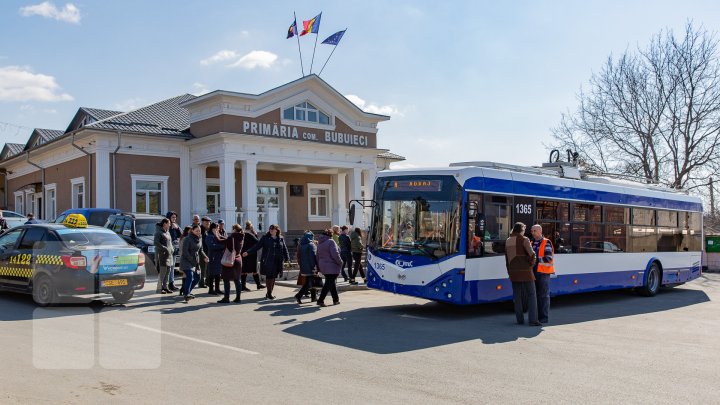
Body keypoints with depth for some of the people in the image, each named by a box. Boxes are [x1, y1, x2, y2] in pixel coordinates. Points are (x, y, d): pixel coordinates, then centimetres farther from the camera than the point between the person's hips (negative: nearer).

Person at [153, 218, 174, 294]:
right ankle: (159, 288, -4)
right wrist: (165, 249, -21)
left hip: (169, 255, 9)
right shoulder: (159, 232, -9)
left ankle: (165, 287, 15)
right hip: (162, 254, -8)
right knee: (162, 272, -9)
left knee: (167, 271, 9)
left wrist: (172, 249, 10)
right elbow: (155, 242, -19)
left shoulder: (167, 232, 17)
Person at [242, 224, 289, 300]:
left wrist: (287, 259, 6)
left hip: (277, 262, 3)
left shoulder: (281, 239, 9)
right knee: (269, 276, -4)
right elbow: (257, 246, -1)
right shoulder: (265, 238, 2)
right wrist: (248, 252, -10)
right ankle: (269, 293, 7)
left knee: (274, 277, 6)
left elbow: (284, 249, 13)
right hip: (267, 261, -3)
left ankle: (269, 293, 19)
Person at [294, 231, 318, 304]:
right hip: (310, 268, -7)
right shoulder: (311, 245, -12)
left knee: (310, 282, 18)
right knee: (309, 283, -4)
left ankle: (313, 297, 23)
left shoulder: (300, 246, 8)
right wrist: (317, 267, -12)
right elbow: (315, 257, -16)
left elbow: (298, 257, 13)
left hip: (303, 267, 8)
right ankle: (299, 295, -16)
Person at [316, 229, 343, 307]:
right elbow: (335, 254, -20)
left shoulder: (319, 243, 11)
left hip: (323, 267, 9)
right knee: (329, 284, -6)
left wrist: (319, 266, 19)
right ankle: (320, 300, -10)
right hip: (332, 267, -9)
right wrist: (340, 262, -6)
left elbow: (318, 256, 15)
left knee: (331, 283, 18)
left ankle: (336, 300, 25)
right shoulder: (330, 242, -14)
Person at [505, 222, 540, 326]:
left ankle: (520, 319, 10)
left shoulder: (508, 241, 12)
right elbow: (532, 254, -17)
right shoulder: (524, 240, -8)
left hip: (513, 272, 6)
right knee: (531, 295, 0)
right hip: (525, 271, -6)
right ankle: (533, 320, -5)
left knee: (517, 295, 9)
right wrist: (531, 263, 2)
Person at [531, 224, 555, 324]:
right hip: (534, 272, 6)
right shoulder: (532, 243, 14)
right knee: (535, 295, 8)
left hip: (543, 273, -6)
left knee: (544, 295, -3)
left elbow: (548, 258, -14)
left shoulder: (546, 243, -6)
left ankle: (544, 317, 2)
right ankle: (537, 316, 15)